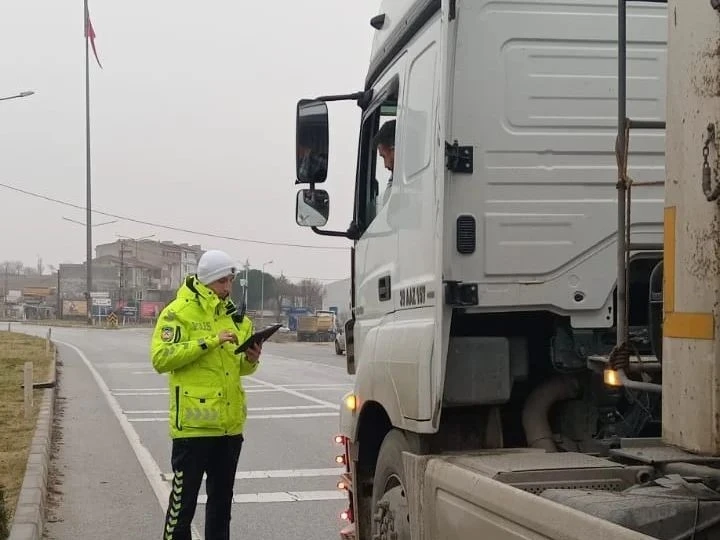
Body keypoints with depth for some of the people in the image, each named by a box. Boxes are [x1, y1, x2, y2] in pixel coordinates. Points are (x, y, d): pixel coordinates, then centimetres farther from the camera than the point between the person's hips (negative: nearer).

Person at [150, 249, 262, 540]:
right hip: (193, 421, -6)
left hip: (230, 422, 6)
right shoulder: (178, 312, -6)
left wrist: (251, 360, -2)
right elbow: (161, 357, -19)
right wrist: (210, 341, -22)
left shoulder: (235, 316, 13)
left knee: (222, 497, 15)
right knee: (184, 498, -1)